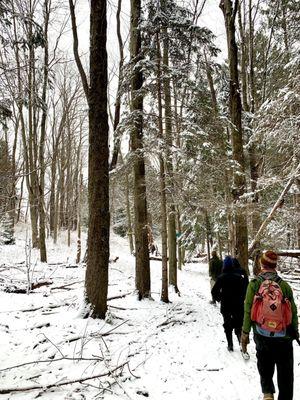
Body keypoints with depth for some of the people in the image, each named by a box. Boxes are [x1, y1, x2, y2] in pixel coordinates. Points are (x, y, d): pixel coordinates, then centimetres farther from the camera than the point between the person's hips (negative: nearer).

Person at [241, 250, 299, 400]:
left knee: (265, 366, 24)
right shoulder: (285, 285, -7)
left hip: (262, 335, 0)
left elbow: (248, 311, -10)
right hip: (283, 336, 0)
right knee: (285, 372, 15)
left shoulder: (254, 284, -9)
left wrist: (245, 333, -1)